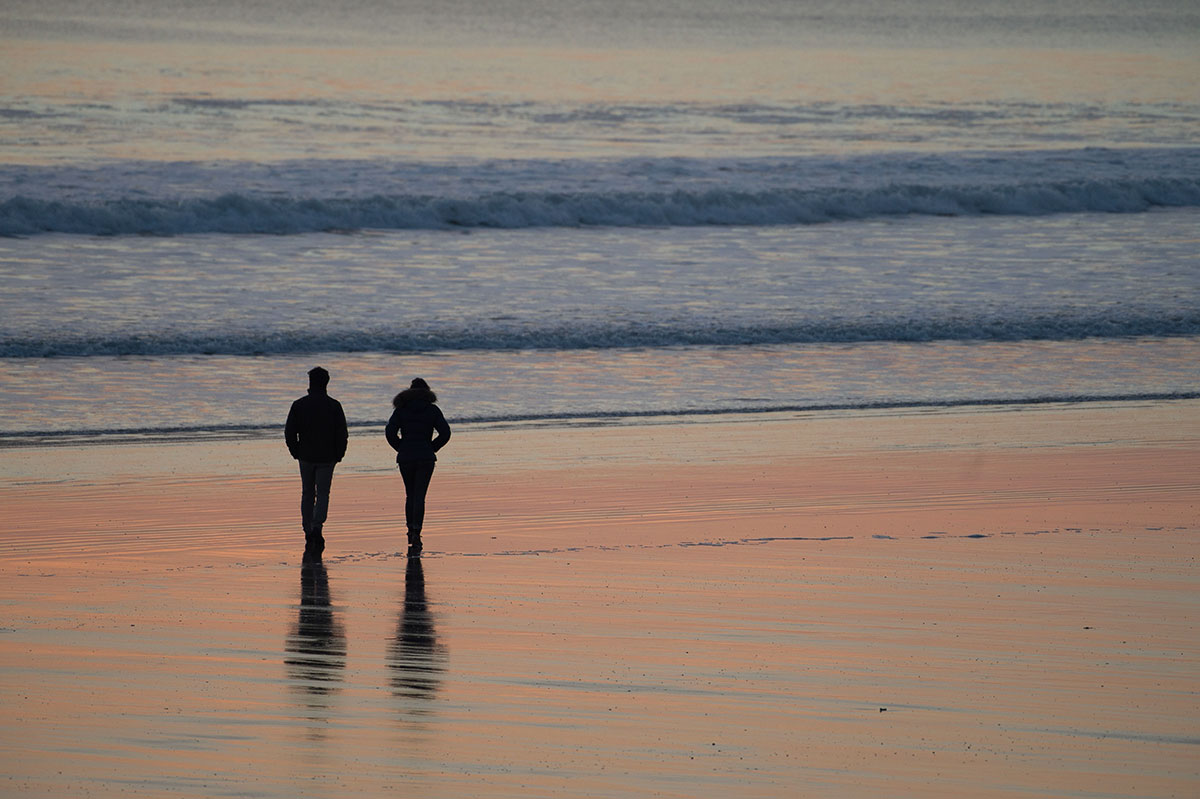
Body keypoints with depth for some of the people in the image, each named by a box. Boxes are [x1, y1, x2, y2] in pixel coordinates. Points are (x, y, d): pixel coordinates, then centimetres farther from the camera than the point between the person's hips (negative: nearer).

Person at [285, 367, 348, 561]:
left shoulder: (299, 405, -3)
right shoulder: (334, 406, -4)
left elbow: (289, 432, -4)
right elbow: (342, 434, -4)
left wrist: (296, 452, 8)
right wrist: (338, 455, 7)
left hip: (306, 457, 1)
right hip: (327, 458, -1)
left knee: (307, 494, 13)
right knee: (323, 494, 4)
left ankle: (308, 532, 12)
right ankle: (317, 527, -17)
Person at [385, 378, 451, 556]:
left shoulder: (401, 409, 3)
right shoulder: (432, 410, 1)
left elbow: (390, 432, -7)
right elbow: (445, 433, -6)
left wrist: (401, 449, 5)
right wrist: (432, 448, 6)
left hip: (405, 458, 1)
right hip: (426, 458, -1)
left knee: (410, 495, 16)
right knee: (419, 496, -4)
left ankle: (411, 532, 16)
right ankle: (416, 533, -20)